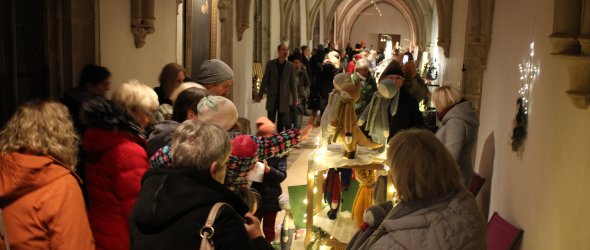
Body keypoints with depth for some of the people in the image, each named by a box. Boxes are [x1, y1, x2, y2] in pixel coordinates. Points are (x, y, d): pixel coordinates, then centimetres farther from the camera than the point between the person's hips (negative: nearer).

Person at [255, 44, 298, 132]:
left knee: (282, 123, 5)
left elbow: (293, 83, 1)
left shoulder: (290, 66, 0)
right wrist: (260, 95, 1)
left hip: (284, 98, 0)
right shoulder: (270, 64, 1)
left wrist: (295, 99, -2)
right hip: (272, 97, 0)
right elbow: (265, 80, 3)